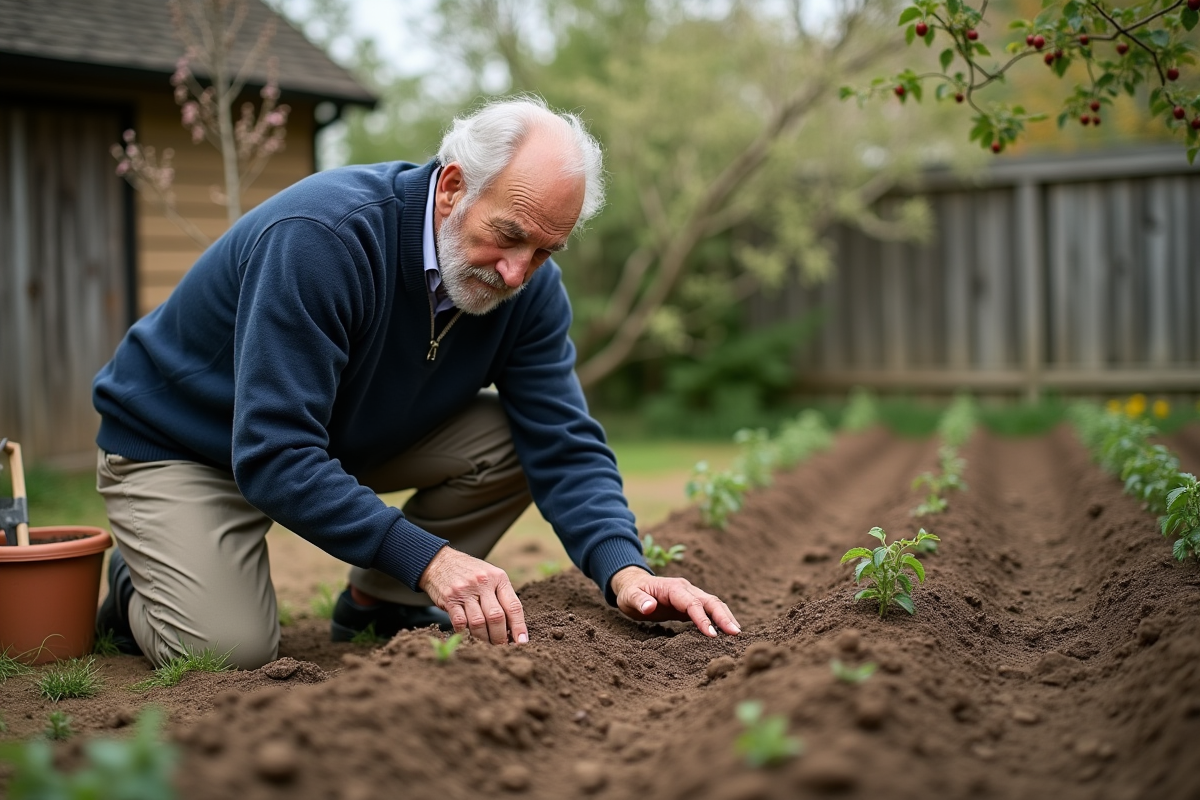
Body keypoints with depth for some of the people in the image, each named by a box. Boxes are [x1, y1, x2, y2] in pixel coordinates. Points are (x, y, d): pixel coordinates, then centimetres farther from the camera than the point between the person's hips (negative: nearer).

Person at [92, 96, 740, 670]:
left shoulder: (531, 285, -15)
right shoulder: (319, 237, -35)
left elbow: (564, 444, -16)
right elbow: (273, 455, -38)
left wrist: (624, 570, -34)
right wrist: (426, 557, -46)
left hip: (346, 439, 6)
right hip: (179, 445, -5)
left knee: (512, 442, -16)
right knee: (232, 651, -24)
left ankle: (376, 606, 3)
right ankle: (138, 587, 11)